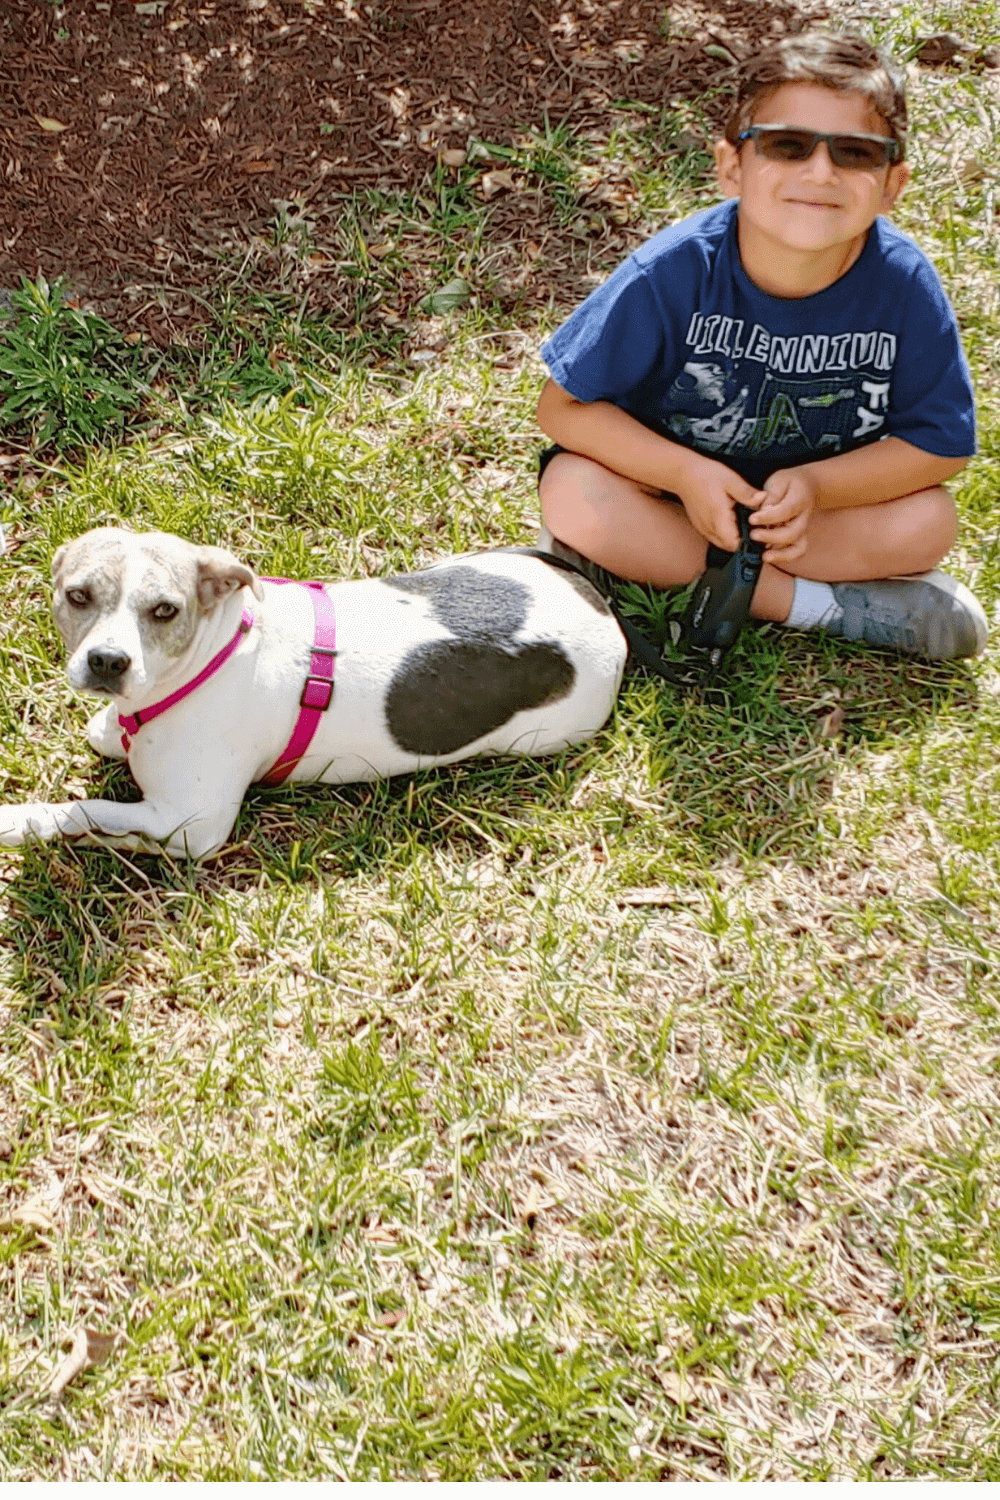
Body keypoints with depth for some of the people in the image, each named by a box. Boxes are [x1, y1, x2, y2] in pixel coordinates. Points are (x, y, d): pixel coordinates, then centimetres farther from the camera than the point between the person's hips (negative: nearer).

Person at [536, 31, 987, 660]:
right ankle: (809, 600, -19)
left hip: (823, 487, 0)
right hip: (671, 471, 0)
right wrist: (685, 473, -30)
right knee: (574, 497, -30)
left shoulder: (903, 282, -22)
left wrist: (814, 484, -28)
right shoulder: (676, 272, -26)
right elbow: (565, 405, -18)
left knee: (928, 523, -23)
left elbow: (942, 443, -13)